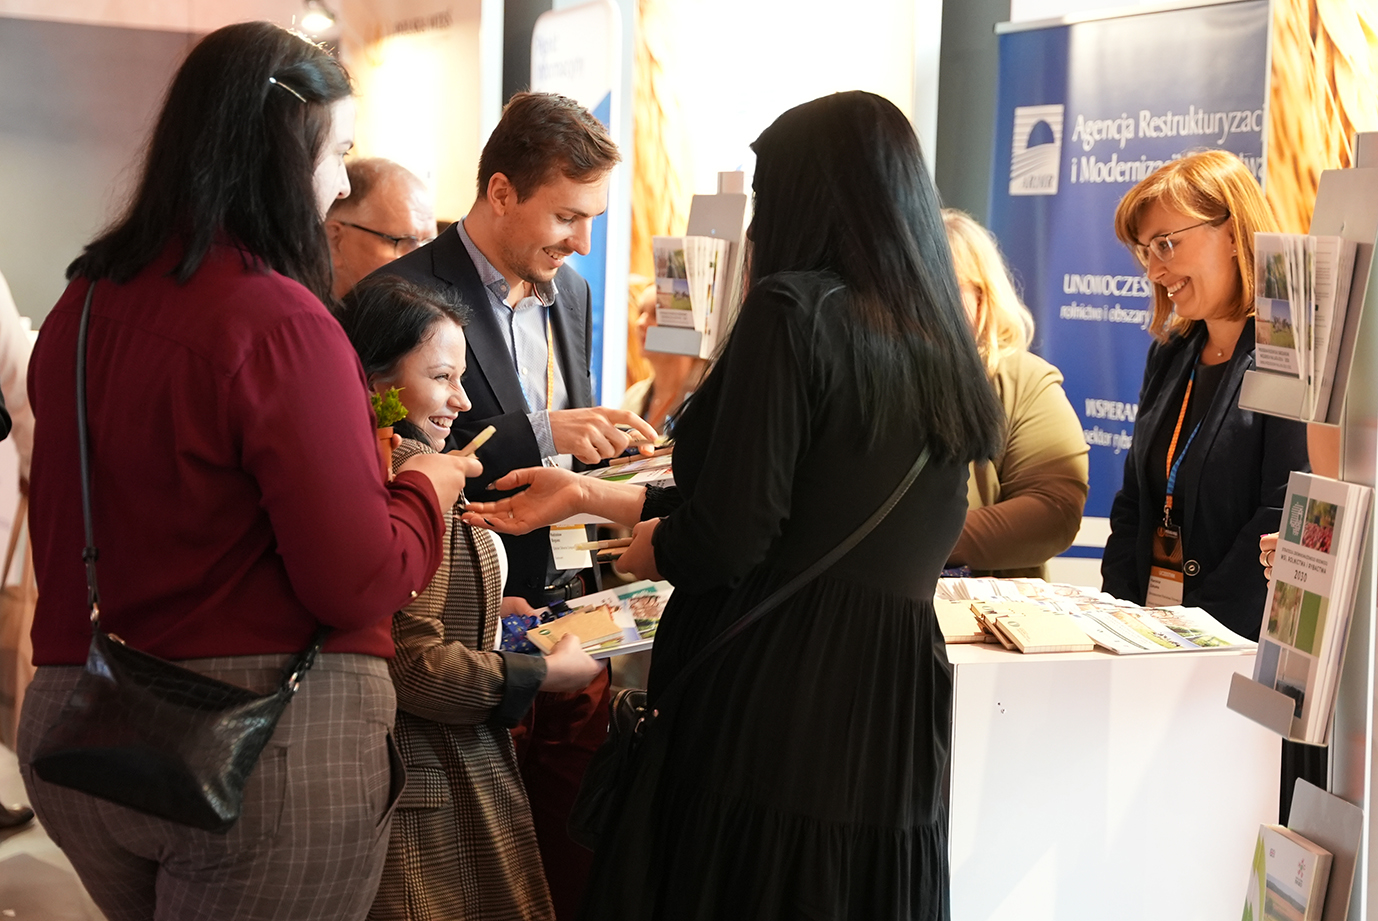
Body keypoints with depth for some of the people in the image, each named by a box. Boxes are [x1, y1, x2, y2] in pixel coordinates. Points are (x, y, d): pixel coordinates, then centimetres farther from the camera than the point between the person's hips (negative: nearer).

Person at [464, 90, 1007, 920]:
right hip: (891, 723, 7)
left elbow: (727, 538, -18)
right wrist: (589, 494, 23)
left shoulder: (792, 309, -12)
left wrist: (651, 551, 6)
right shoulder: (939, 345, 9)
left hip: (767, 711, -7)